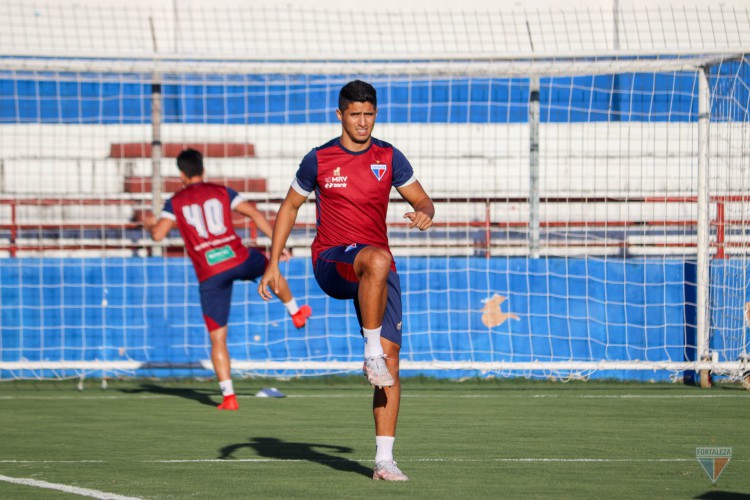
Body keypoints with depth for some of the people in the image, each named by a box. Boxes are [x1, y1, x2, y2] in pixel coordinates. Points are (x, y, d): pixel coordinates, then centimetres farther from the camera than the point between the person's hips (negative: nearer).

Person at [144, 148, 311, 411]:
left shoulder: (175, 202, 5)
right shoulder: (222, 192, 9)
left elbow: (158, 234, -5)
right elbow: (255, 213, 1)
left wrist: (149, 224, 18)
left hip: (210, 274, -1)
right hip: (238, 259, 2)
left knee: (217, 339, 4)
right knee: (270, 266, 38)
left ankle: (228, 397, -4)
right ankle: (296, 312, 53)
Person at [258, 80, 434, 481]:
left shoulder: (389, 158, 6)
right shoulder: (319, 160, 2)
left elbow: (421, 200, 10)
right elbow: (290, 207, 12)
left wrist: (425, 214, -16)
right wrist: (273, 264, 7)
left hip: (379, 266, 3)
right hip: (331, 262, -3)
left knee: (391, 355, -8)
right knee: (377, 259, -39)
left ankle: (384, 459, -5)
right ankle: (371, 353, -29)